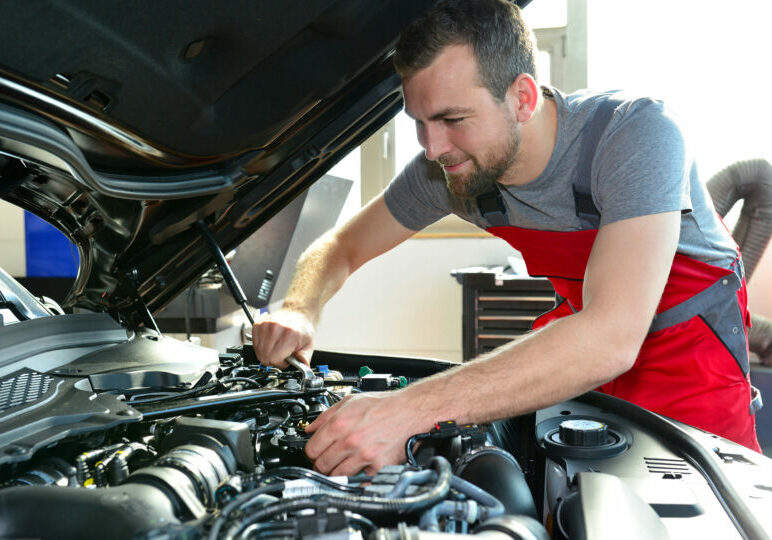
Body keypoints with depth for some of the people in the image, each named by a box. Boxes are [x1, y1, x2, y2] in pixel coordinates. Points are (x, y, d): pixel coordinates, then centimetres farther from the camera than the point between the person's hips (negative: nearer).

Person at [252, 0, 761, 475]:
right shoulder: (447, 168, -17)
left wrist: (409, 410, -52)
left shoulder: (637, 131, -34)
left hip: (690, 350, -3)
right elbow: (341, 248, -2)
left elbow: (610, 339, -46)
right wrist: (301, 311, -26)